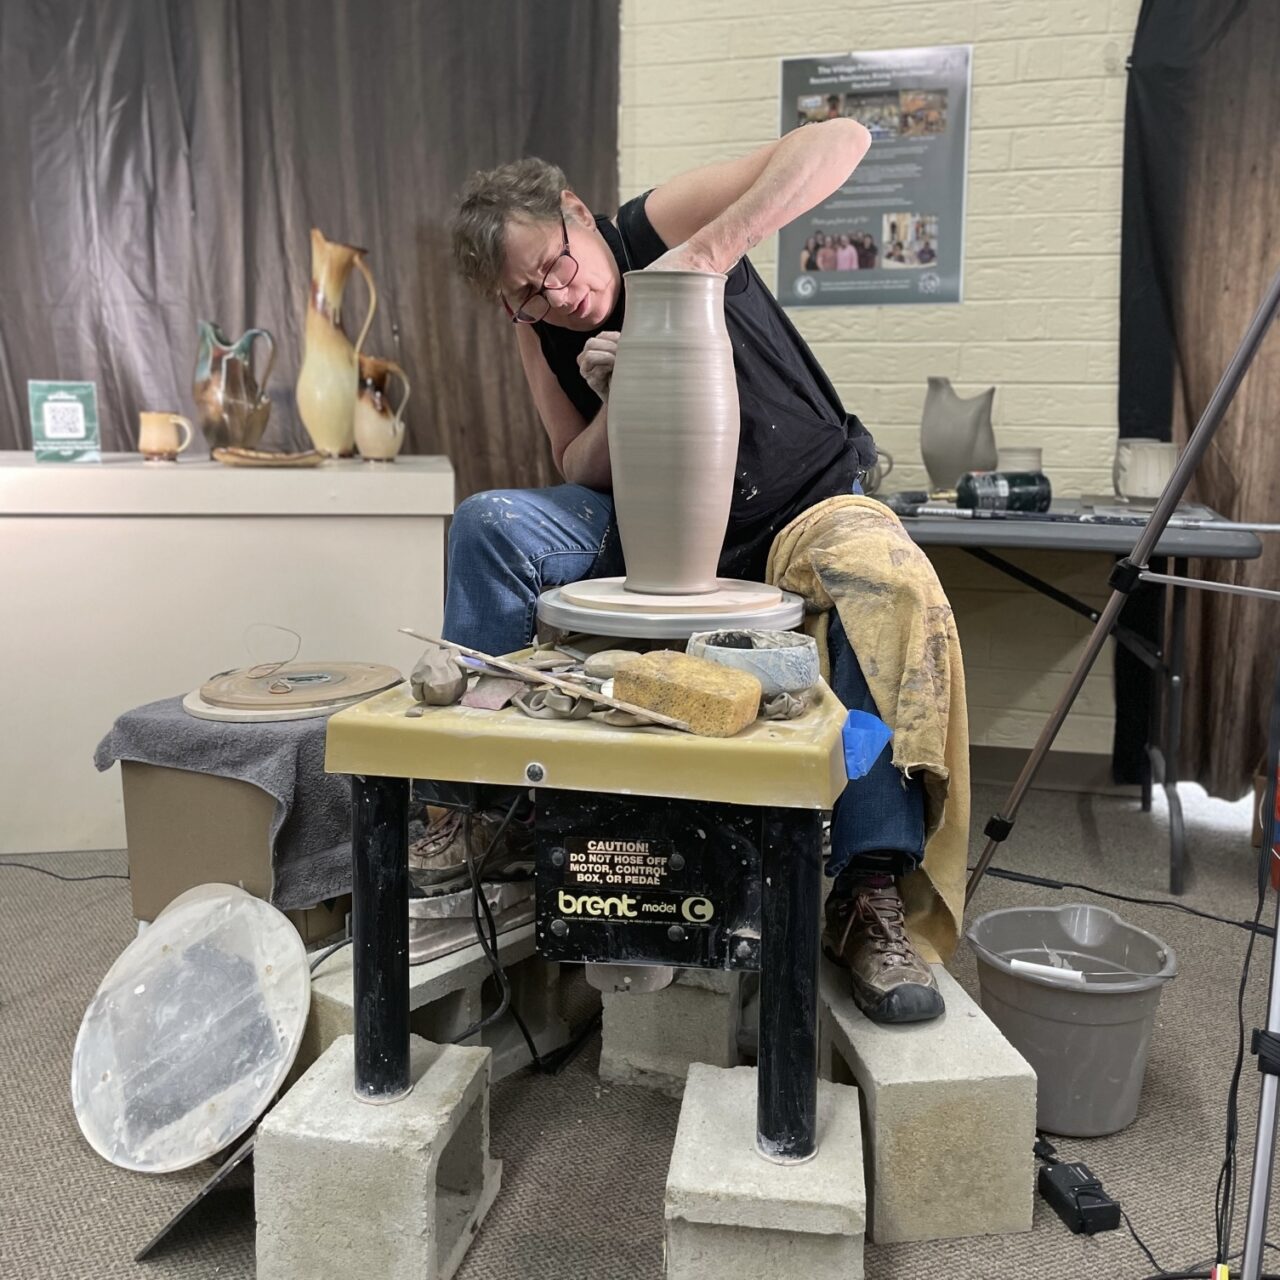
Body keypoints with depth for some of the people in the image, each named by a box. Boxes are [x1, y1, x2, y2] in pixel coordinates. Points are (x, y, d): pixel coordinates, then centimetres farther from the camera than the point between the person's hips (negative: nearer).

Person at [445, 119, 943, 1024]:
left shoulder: (662, 226, -14)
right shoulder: (538, 336, -1)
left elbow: (839, 141, -24)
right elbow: (582, 480, 1)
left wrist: (713, 247, -36)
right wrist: (614, 402, -20)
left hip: (813, 508, -3)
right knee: (492, 525, -16)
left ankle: (870, 895, -30)